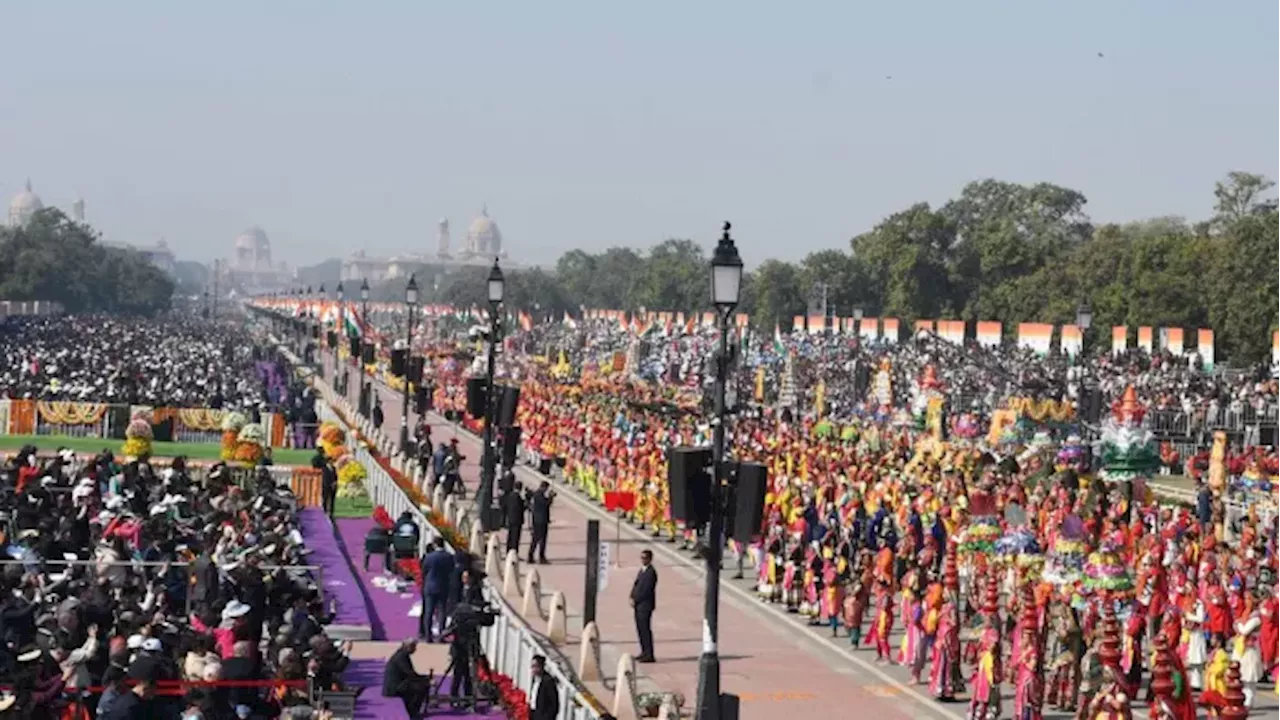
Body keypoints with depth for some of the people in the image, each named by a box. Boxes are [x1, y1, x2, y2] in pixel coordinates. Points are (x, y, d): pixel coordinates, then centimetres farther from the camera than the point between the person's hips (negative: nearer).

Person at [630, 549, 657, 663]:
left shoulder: (651, 573, -16)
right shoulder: (642, 570, 14)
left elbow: (646, 590, -19)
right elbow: (636, 585, 15)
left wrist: (635, 600, -12)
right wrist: (632, 597, 0)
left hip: (645, 605, -9)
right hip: (638, 605, 9)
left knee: (645, 629, -7)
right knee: (640, 629, 13)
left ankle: (649, 655, -4)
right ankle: (644, 652, 22)